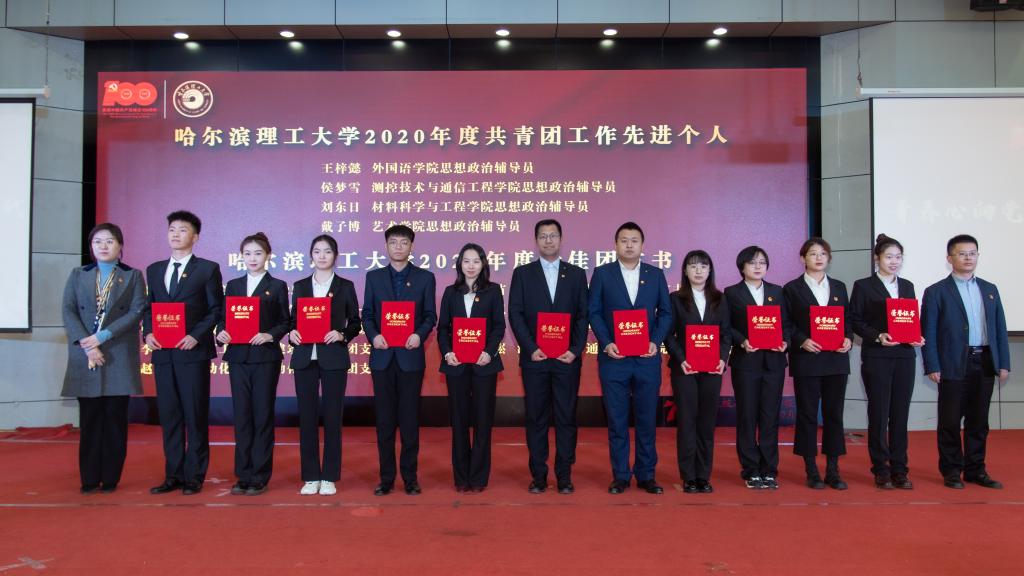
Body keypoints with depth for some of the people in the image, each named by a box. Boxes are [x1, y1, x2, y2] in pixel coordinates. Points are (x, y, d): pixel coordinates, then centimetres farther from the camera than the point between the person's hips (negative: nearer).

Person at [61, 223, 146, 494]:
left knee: (115, 418, 1)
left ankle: (110, 478, 7)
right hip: (85, 356, 2)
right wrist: (86, 344, -11)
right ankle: (89, 478, 9)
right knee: (89, 419, 3)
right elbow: (68, 311, 3)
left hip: (119, 357, -2)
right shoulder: (78, 275, 14)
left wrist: (103, 336, -14)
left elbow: (136, 312, -4)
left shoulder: (133, 276, 8)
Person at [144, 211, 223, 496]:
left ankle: (194, 476, 8)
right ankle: (173, 475, 16)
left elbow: (216, 309, -2)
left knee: (195, 416, 0)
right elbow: (148, 308, 17)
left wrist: (196, 336, -13)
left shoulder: (208, 269, 2)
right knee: (169, 416, 8)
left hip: (193, 352, -4)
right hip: (162, 352, 5)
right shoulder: (154, 269, 16)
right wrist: (148, 332, -1)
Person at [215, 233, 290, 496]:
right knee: (241, 415, 6)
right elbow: (224, 318, 11)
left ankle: (260, 477, 8)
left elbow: (285, 322, 0)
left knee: (262, 415, 1)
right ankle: (243, 475, 15)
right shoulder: (233, 285, 13)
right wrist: (221, 332, -9)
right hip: (238, 356, 3)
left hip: (266, 357, -3)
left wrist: (270, 335, -17)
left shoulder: (277, 286, 3)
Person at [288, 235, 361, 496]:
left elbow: (355, 323, 5)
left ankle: (329, 477, 11)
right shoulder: (300, 286, 11)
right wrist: (292, 333, -9)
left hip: (334, 358, -2)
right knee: (307, 417, 3)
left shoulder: (345, 286, 5)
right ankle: (310, 477, 13)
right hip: (305, 358, 2)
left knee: (332, 417, 1)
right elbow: (293, 320, 12)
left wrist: (342, 335, -13)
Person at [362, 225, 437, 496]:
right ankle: (386, 477, 14)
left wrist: (420, 335, -16)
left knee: (410, 418, 3)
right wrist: (373, 336, -12)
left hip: (411, 356, -1)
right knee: (384, 419, 5)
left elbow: (430, 315, 3)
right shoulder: (373, 277, 9)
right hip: (382, 356, 1)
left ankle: (410, 476, 14)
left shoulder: (425, 277, 4)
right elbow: (367, 314, 7)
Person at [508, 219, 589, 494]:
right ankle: (538, 475, 12)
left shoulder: (576, 274, 9)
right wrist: (531, 348, -10)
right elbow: (515, 314, 0)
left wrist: (576, 350, -7)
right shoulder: (522, 273, 7)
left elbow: (583, 315, 5)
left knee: (566, 417, 4)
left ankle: (564, 476, 12)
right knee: (536, 418, 4)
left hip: (568, 358, 1)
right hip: (534, 358, 0)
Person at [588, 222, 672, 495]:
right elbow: (594, 312, 2)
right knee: (617, 420, 4)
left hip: (647, 358, 1)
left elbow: (665, 312, 7)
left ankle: (646, 474, 17)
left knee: (647, 419, 6)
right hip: (613, 358, -1)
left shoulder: (656, 275, 9)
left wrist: (656, 341, -7)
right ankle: (620, 475, 15)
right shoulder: (602, 274, 4)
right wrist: (606, 343, -11)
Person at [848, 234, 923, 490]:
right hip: (876, 358, -4)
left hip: (904, 356, 4)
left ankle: (899, 470, 14)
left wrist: (917, 337, -3)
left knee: (900, 414, 6)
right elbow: (854, 320, -3)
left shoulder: (907, 286, 14)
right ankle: (881, 471, 10)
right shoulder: (863, 286, 0)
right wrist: (877, 336, -16)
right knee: (878, 414, 2)